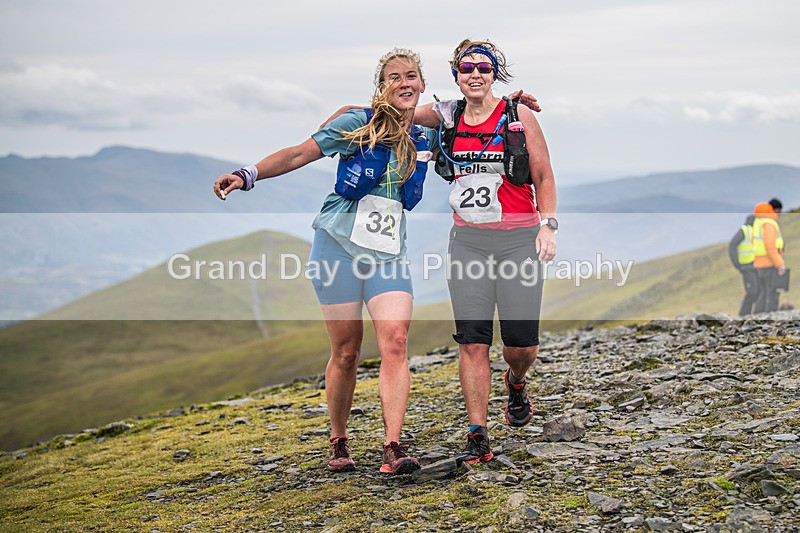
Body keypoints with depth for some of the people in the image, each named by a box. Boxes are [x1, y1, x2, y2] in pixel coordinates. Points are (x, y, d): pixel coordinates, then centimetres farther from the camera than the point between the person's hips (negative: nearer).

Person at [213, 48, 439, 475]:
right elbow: (299, 154, -3)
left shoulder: (425, 138, 10)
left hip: (388, 254, 3)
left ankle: (393, 448, -20)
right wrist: (249, 175, -15)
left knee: (395, 342, -16)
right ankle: (338, 444, 18)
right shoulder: (359, 124, -1)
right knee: (346, 352, 0)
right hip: (339, 245, -3)